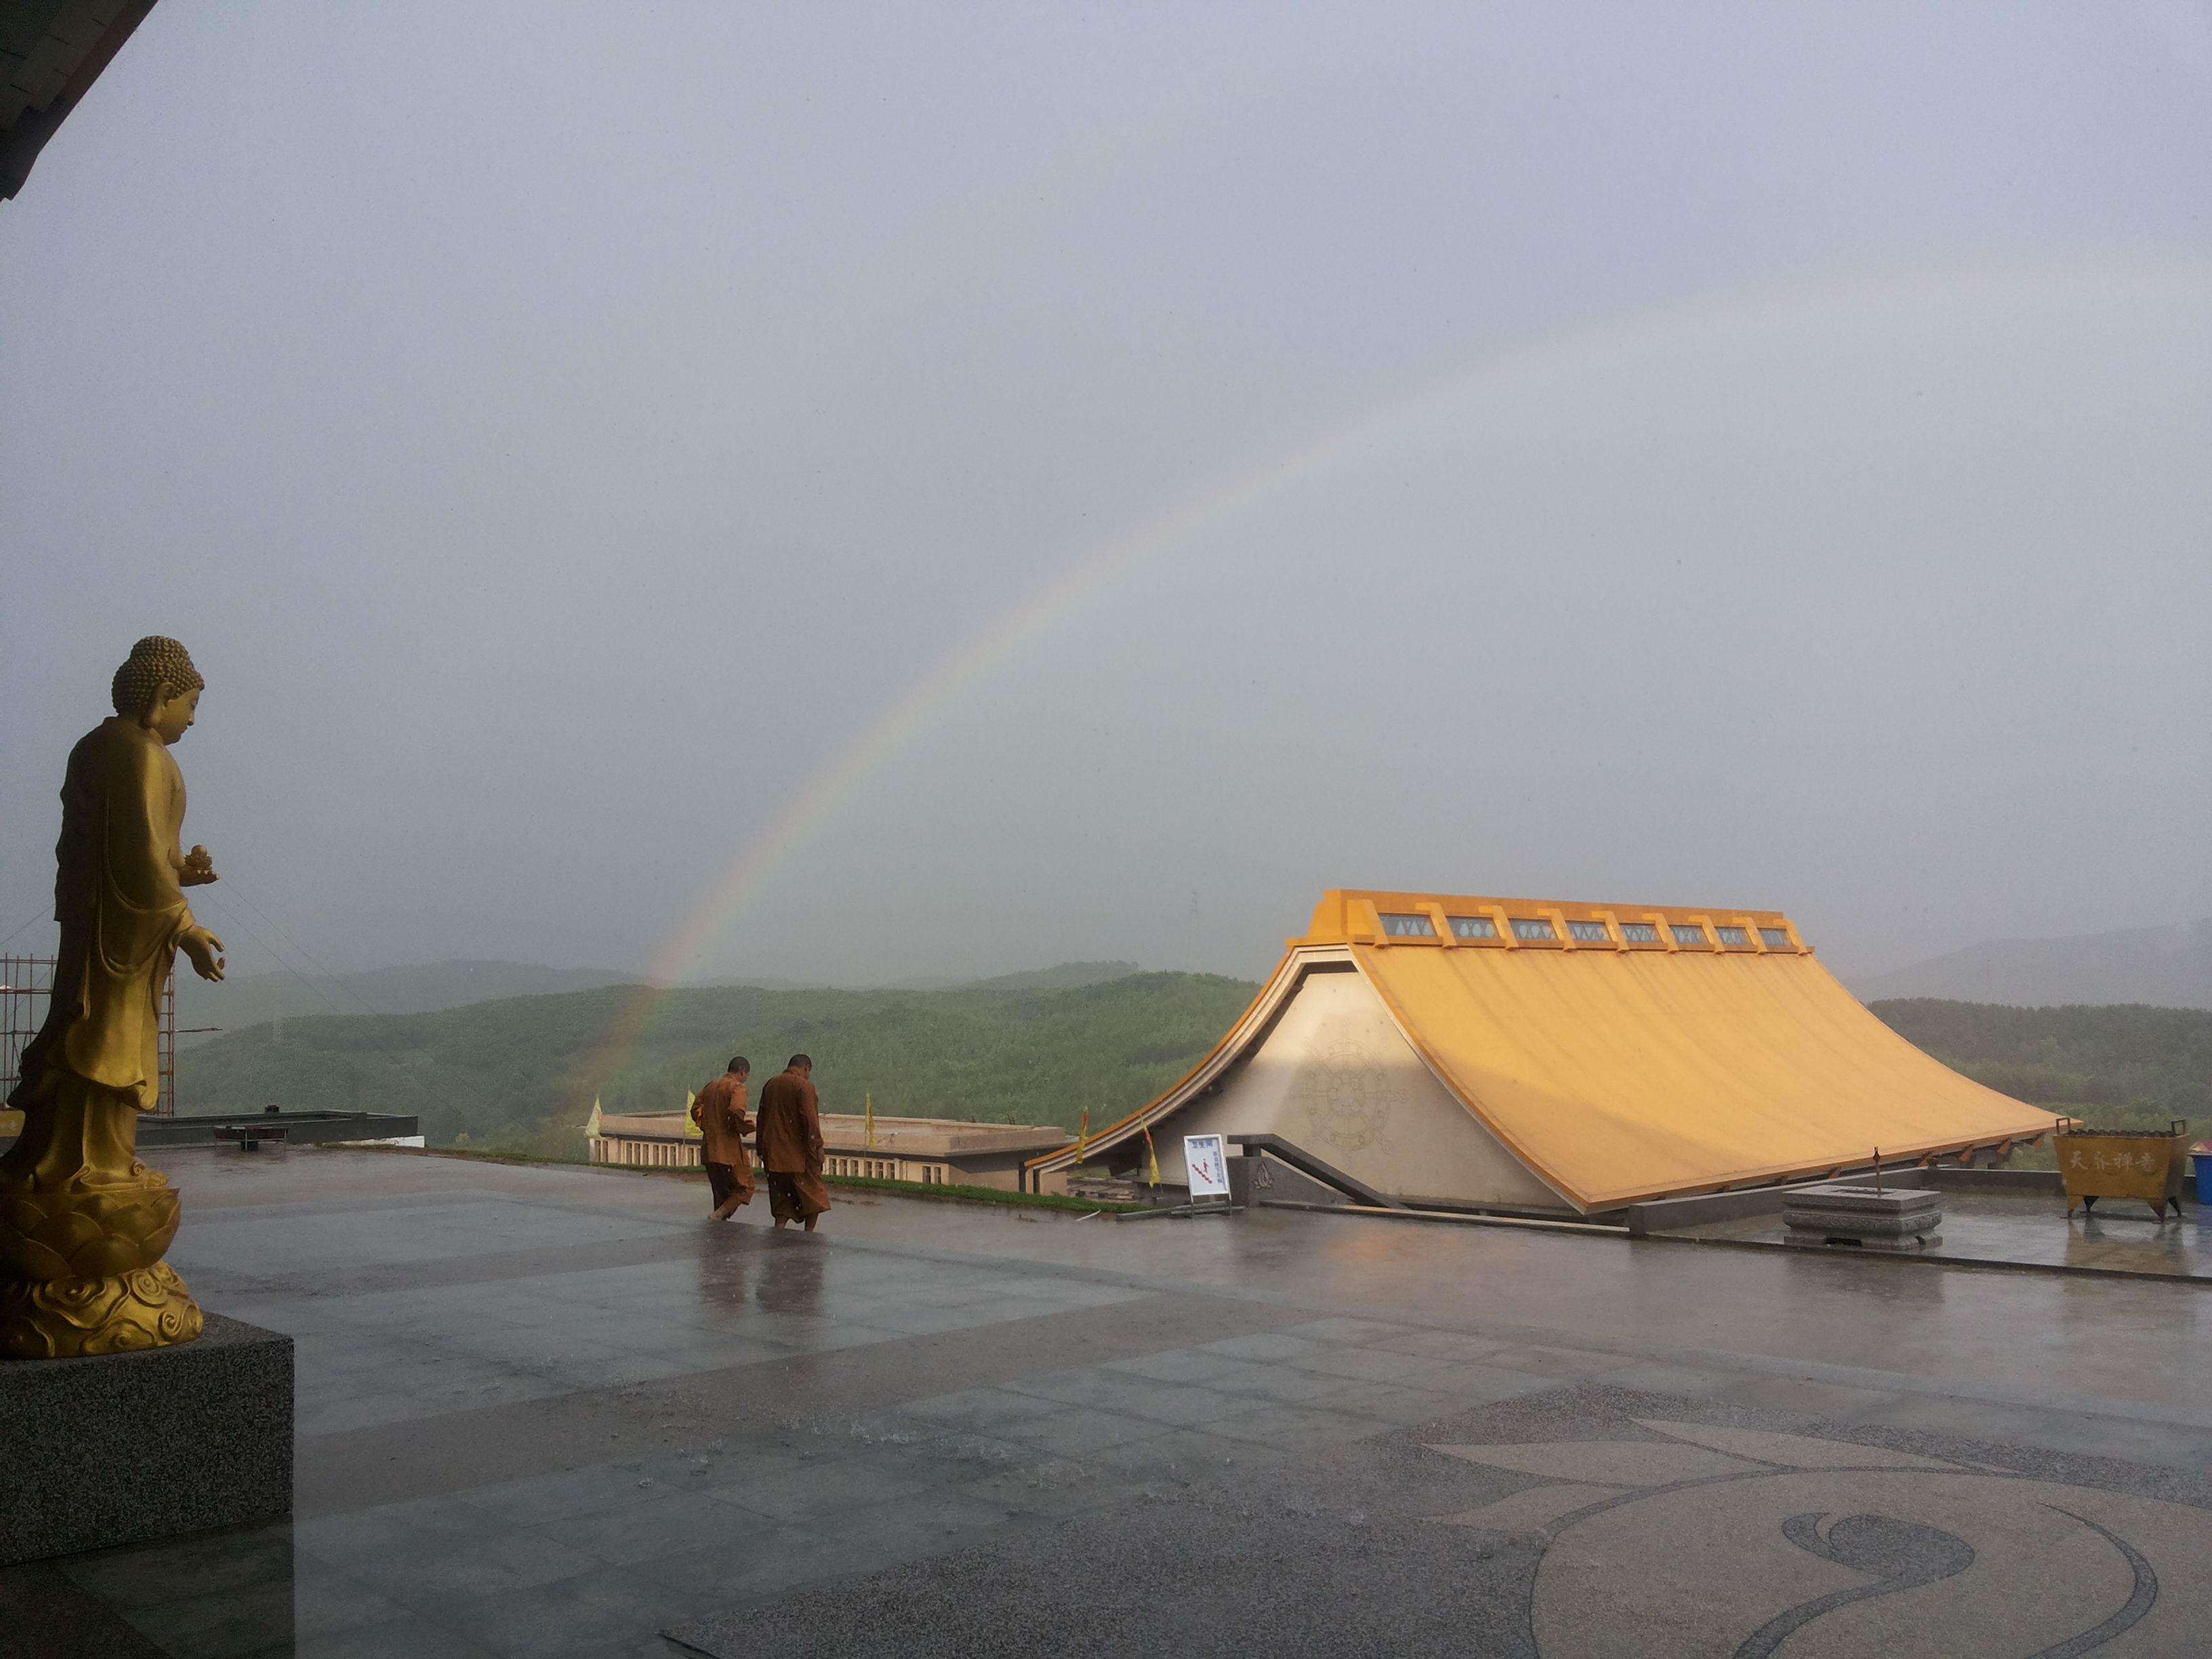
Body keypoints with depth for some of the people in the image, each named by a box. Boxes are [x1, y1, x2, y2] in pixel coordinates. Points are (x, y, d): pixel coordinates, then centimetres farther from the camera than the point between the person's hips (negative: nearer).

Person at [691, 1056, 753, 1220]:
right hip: (730, 1149, -7)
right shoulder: (737, 1087, -10)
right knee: (745, 1187, 2)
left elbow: (695, 1110, 15)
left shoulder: (710, 1086, 14)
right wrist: (747, 1127, -9)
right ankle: (717, 1217, -14)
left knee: (721, 1192, 16)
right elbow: (736, 1112, -26)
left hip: (708, 1149, 8)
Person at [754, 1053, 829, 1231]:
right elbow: (810, 1120, -18)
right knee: (813, 1197, 8)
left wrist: (762, 1149, 20)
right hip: (799, 1153, -6)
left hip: (774, 1154, 6)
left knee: (781, 1199, 12)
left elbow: (762, 1118, 14)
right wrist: (818, 1146, -13)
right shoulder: (804, 1086, -11)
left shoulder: (770, 1085, 10)